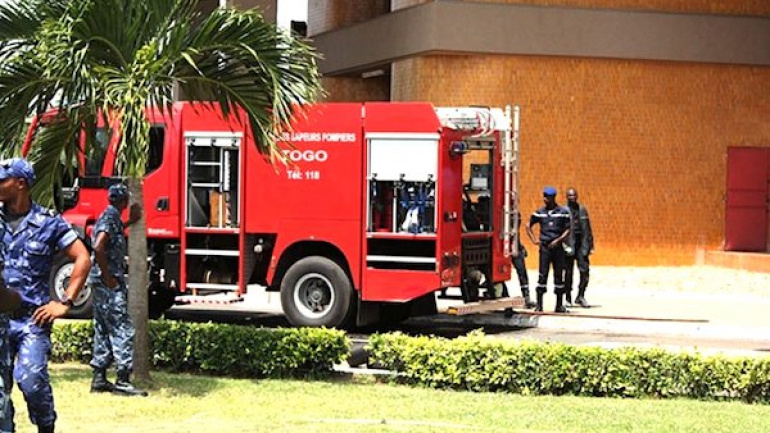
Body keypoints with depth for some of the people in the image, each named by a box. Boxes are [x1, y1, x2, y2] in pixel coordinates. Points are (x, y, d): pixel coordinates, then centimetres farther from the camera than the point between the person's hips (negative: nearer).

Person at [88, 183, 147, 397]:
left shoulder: (108, 217, 15)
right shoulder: (111, 219, -14)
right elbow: (98, 247, -28)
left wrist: (130, 222, 38)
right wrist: (108, 277, -21)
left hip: (103, 283, 10)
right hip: (110, 284, -10)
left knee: (103, 331, 13)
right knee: (123, 331, -8)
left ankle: (99, 379, 16)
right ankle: (122, 381, -9)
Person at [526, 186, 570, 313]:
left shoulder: (563, 212, 1)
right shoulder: (539, 212, 7)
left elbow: (568, 230, 0)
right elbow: (528, 226, 16)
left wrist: (558, 240, -11)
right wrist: (534, 240, 6)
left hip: (557, 247, -1)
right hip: (544, 247, 1)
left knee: (559, 275, 3)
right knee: (542, 275, -3)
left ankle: (559, 305, 10)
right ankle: (539, 304, -2)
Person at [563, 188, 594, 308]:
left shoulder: (582, 210, 12)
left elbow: (588, 229, 14)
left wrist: (590, 245, 11)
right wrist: (564, 244, -13)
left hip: (581, 245, 3)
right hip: (569, 245, -3)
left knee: (584, 271, -4)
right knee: (568, 272, 3)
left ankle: (580, 296, 5)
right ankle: (568, 298, 12)